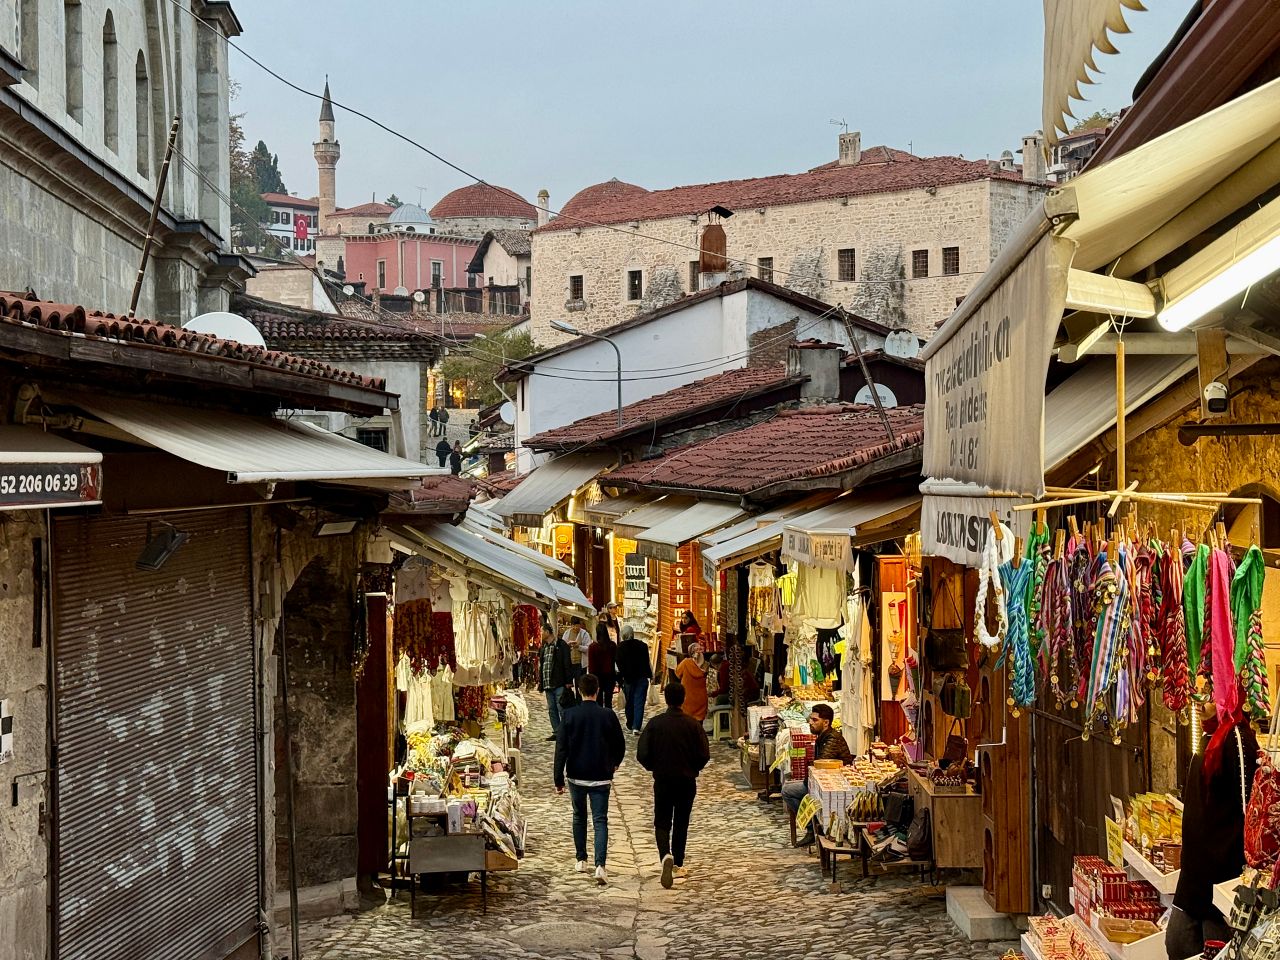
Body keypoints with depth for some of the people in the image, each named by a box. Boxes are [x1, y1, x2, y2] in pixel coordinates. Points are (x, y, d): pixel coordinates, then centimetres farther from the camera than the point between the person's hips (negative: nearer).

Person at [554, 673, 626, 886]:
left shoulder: (569, 715, -8)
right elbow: (620, 745, 4)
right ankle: (600, 865, -17)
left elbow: (561, 748, -8)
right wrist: (614, 763, 26)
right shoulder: (608, 716, -7)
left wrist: (559, 779, -3)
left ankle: (581, 860, 28)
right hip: (601, 778, -1)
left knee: (579, 817, 21)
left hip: (576, 776, 1)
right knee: (600, 821, 0)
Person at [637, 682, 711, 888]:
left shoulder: (655, 723, -9)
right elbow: (704, 755, -8)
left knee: (662, 822, 7)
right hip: (687, 781, 1)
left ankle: (666, 855, -19)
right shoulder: (693, 724, -8)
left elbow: (642, 754, -10)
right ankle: (678, 865, 20)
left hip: (662, 779, -1)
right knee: (681, 823, 14)